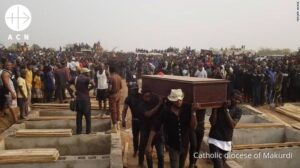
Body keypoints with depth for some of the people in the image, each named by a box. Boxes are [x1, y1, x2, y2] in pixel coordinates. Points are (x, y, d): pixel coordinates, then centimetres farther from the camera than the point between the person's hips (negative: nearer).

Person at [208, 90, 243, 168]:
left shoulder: (238, 111, 1)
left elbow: (232, 125, -14)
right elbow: (212, 122, -13)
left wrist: (226, 110, -20)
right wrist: (215, 107, -20)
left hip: (226, 142, 4)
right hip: (215, 140, -4)